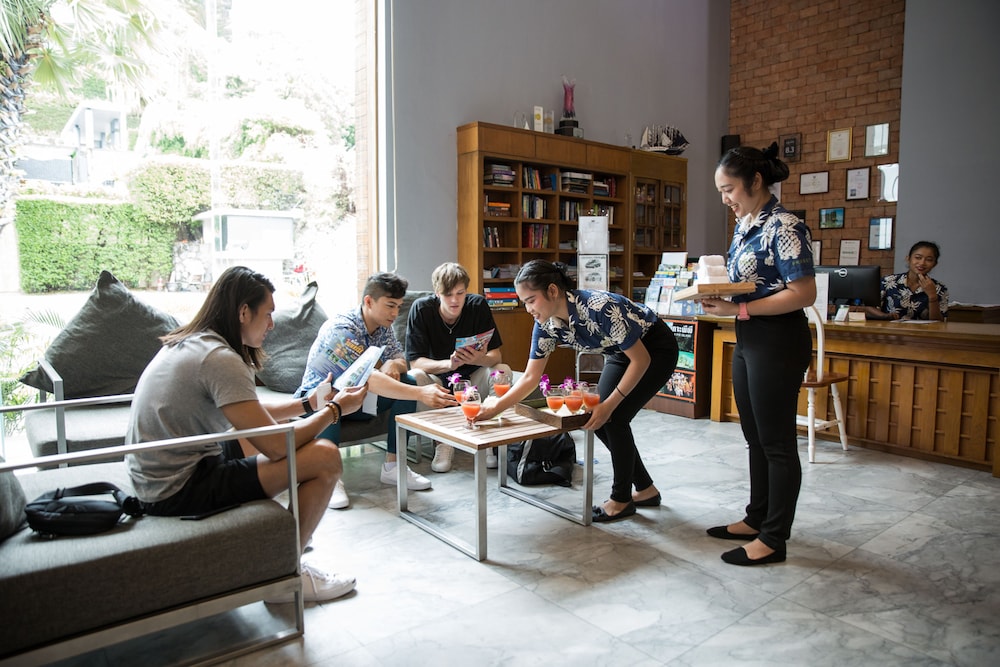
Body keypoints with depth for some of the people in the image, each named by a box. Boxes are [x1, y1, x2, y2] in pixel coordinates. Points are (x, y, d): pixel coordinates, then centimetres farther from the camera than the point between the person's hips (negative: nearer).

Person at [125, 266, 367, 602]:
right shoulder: (220, 358, -22)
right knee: (325, 457, -14)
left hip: (157, 479, 10)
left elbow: (251, 416, 17)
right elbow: (277, 446, -23)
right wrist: (334, 410, -10)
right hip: (179, 491, -10)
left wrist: (308, 404, 11)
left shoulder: (189, 344, 8)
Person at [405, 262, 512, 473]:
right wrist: (449, 364, -38)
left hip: (472, 378, 1)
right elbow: (415, 362, -19)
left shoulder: (479, 306, -13)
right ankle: (443, 444, -15)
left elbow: (496, 355, -14)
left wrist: (481, 359, -39)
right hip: (437, 380, -1)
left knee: (503, 371, -26)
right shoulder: (421, 309, -16)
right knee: (415, 377, -32)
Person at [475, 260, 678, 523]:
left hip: (654, 350, -7)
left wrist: (610, 404, -26)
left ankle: (622, 499, 5)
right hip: (621, 353, 7)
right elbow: (531, 377, -10)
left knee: (614, 418, -15)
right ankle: (646, 490, 18)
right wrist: (496, 407, -22)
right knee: (596, 420, 1)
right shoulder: (546, 325, -16)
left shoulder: (600, 307, -37)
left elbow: (641, 359, -27)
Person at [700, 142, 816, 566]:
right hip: (748, 341, 9)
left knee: (777, 442, 2)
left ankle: (774, 538, 16)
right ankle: (757, 518, 33)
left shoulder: (783, 227, -16)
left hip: (778, 341, -9)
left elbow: (804, 294, -20)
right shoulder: (744, 224, 11)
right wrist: (718, 295, 0)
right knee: (755, 437, 18)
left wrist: (739, 309, -22)